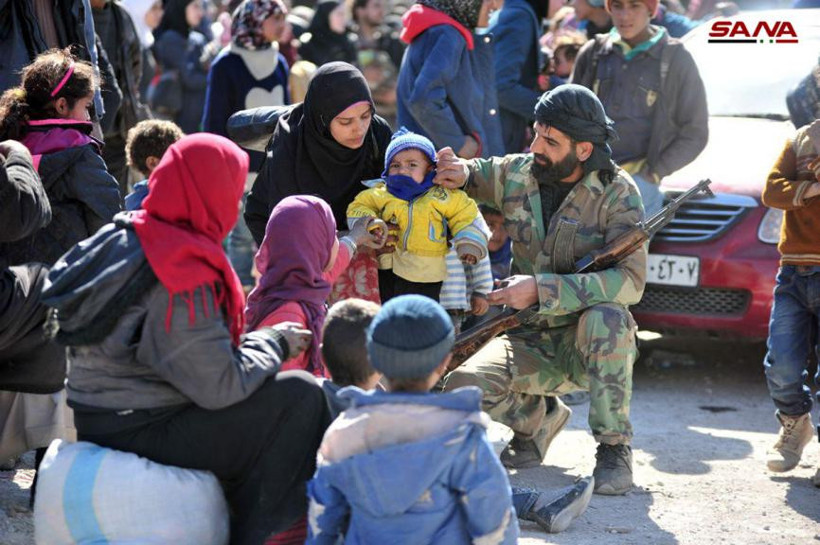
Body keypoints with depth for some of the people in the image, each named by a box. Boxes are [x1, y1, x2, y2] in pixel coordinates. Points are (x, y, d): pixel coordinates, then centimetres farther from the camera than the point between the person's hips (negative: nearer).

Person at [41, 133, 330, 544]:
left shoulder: (119, 236, 6)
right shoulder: (184, 275, -23)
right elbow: (220, 386, -23)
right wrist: (276, 343, -7)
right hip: (139, 434, -10)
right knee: (300, 398, -11)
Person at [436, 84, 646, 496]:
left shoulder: (616, 192, -12)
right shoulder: (516, 174, 0)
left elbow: (630, 281, -25)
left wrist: (541, 288, -30)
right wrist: (458, 173, -9)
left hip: (588, 341, -3)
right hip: (532, 341, 3)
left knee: (606, 318, -38)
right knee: (462, 387, -24)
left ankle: (614, 449, -19)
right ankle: (538, 418, 11)